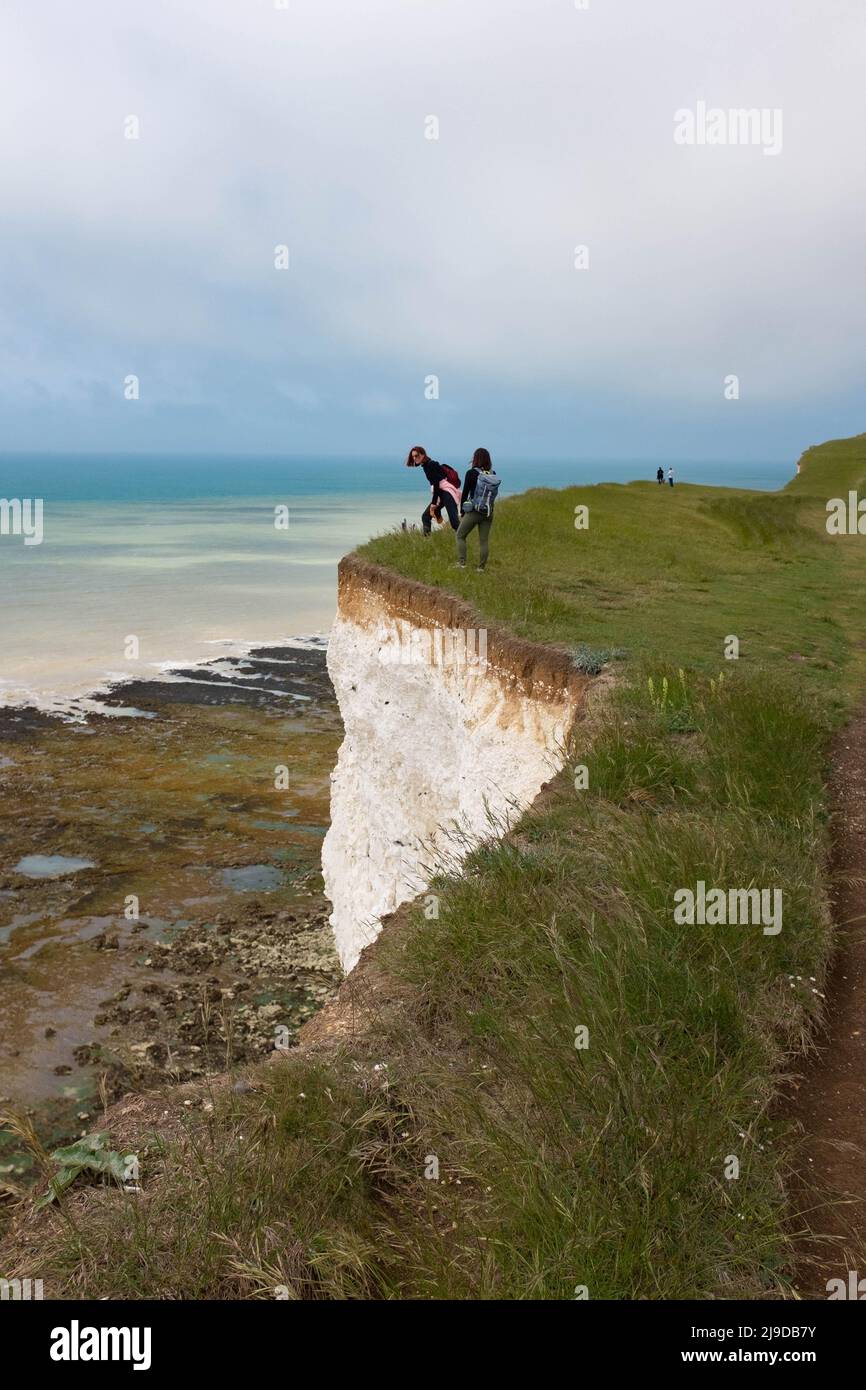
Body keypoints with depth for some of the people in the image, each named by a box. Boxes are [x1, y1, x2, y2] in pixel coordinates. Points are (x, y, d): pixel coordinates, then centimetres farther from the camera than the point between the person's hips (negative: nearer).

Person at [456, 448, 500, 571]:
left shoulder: (472, 473, -10)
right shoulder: (493, 474, 2)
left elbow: (465, 493, -6)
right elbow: (494, 495, 7)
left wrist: (462, 512, 3)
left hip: (474, 512, -4)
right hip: (488, 513, 4)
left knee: (460, 536, 11)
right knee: (484, 541, 8)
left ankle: (462, 564, 2)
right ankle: (481, 568, 10)